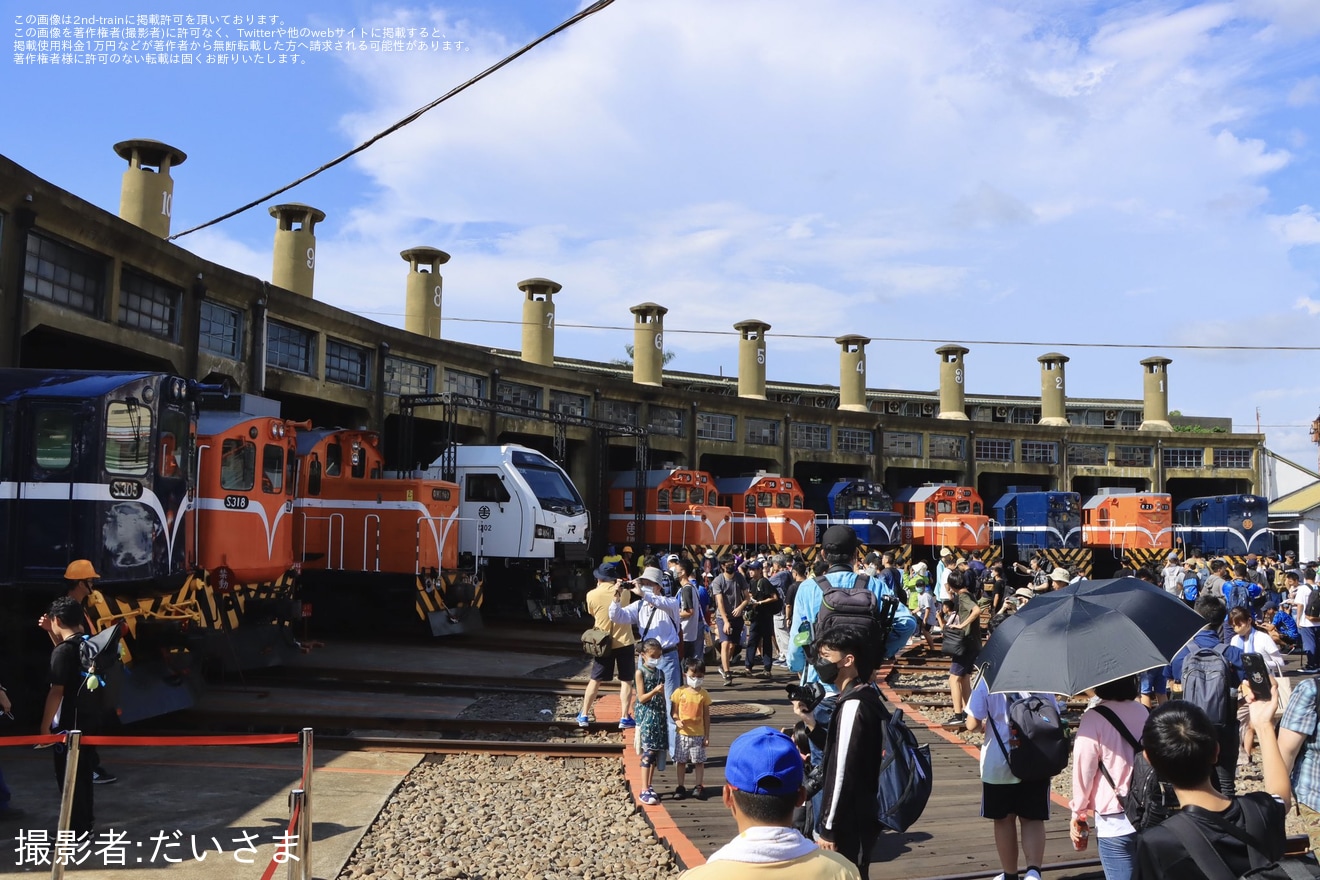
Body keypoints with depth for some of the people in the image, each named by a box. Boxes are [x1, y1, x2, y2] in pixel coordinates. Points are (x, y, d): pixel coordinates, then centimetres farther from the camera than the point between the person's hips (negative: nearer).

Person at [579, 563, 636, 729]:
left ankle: (584, 716, 17)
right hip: (624, 641, -1)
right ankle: (625, 717, 4)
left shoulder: (592, 595, -8)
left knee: (595, 680, 11)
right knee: (626, 680, 6)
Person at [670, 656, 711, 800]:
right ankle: (680, 787, 19)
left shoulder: (704, 694, -2)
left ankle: (698, 786, 17)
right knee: (681, 761, 8)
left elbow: (706, 716, 2)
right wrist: (677, 720, -23)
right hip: (682, 733, 0)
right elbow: (673, 712, -1)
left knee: (699, 761, 5)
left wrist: (707, 736, 1)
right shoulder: (679, 692, -5)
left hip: (698, 734, 0)